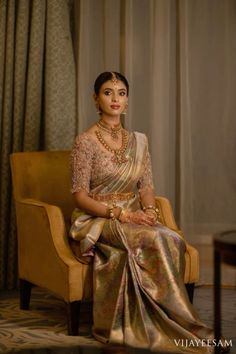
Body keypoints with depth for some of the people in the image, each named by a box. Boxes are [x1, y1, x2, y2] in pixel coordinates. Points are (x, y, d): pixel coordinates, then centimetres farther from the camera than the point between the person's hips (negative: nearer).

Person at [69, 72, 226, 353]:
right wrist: (121, 214, -21)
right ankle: (185, 326, -22)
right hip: (96, 222, -5)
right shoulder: (86, 142, -7)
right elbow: (80, 197, -10)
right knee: (156, 240, -32)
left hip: (133, 219, 5)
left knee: (172, 241, -28)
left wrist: (149, 210, -13)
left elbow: (146, 186, 10)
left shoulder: (138, 141, 10)